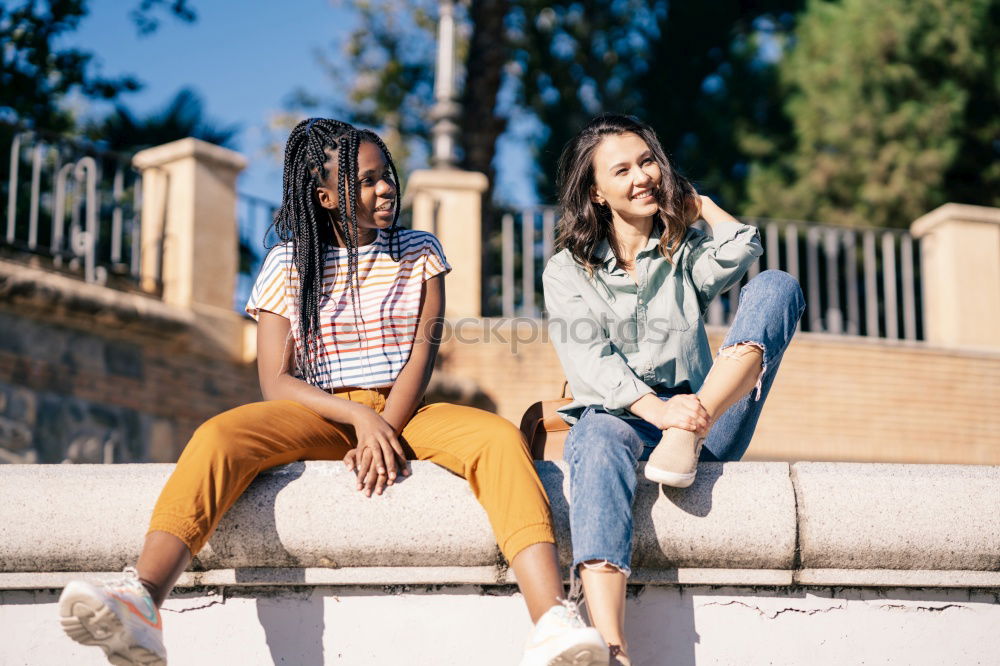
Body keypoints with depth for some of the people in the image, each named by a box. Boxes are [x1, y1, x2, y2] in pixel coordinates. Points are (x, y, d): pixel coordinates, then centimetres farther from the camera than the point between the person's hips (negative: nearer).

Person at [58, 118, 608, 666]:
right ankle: (141, 605, -52)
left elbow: (422, 352, -2)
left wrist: (385, 430, -20)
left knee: (500, 437, -31)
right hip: (318, 415, -1)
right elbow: (275, 383, -3)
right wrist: (361, 417, -19)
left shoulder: (419, 253, 11)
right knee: (218, 435, -32)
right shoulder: (290, 262, 6)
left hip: (406, 414, 1)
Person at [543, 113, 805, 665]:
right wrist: (655, 408, -25)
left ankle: (687, 441, -35)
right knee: (598, 440, -41)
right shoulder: (567, 271, 13)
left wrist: (694, 199, 15)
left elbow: (741, 249, -4)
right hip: (618, 415, -2)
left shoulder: (687, 254, 22)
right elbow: (588, 361, -6)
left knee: (776, 288, -13)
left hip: (702, 420, 3)